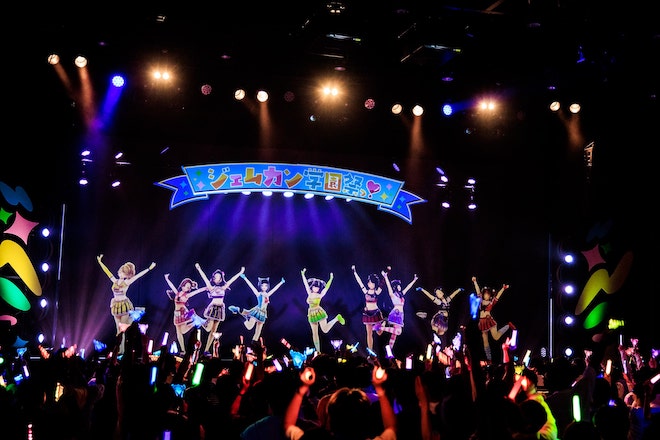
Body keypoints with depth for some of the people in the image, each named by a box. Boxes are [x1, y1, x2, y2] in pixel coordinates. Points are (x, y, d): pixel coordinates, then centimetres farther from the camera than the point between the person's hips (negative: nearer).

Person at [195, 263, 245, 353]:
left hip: (220, 309, 4)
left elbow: (232, 279, 13)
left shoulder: (223, 288, 11)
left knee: (213, 331, 4)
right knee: (208, 329, -11)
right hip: (212, 308, -4)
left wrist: (240, 272, 16)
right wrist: (199, 269, -12)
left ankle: (206, 349, 7)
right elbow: (204, 277, -5)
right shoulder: (211, 287, 2)